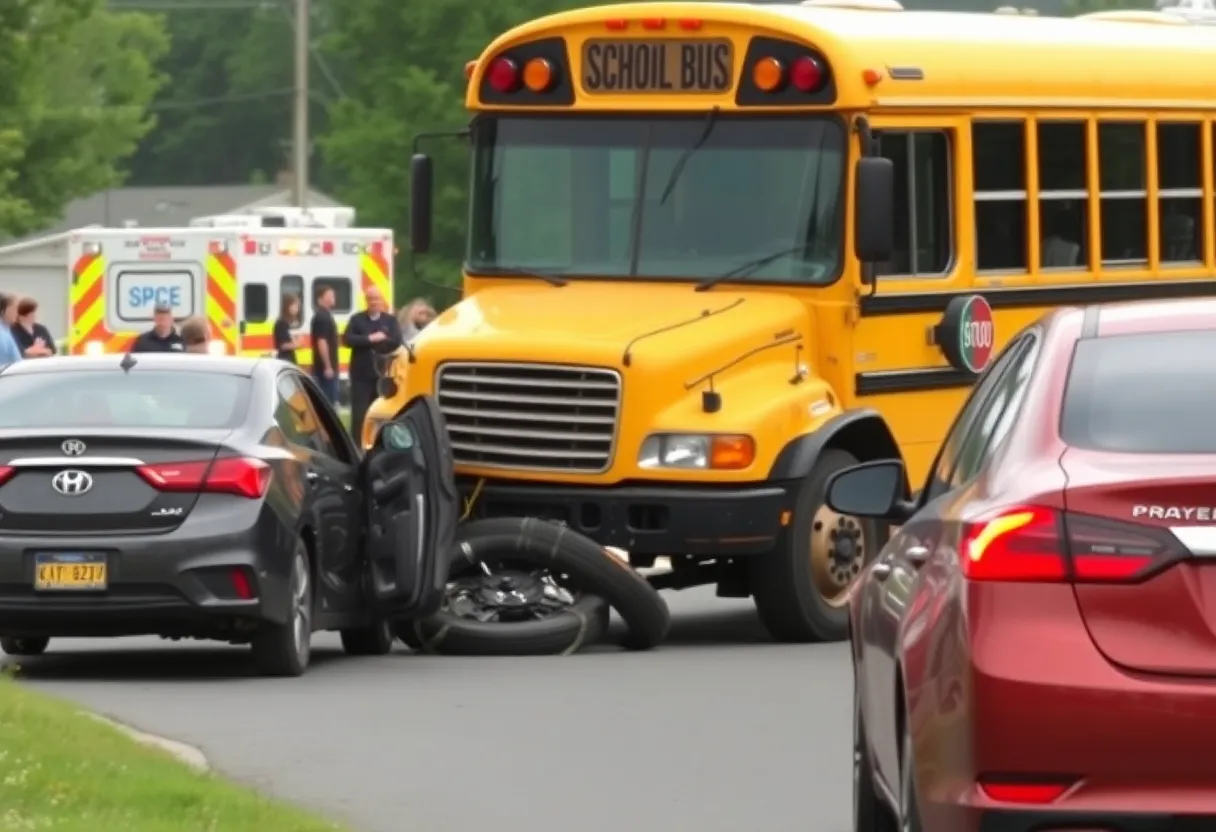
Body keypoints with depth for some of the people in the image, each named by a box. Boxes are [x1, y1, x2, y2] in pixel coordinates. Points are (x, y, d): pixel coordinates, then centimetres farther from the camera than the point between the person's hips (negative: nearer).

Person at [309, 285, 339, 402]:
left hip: (324, 368, 10)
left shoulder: (324, 316, 16)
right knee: (329, 401, -8)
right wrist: (328, 366, -22)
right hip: (326, 367, -10)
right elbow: (321, 342, -22)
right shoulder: (322, 317, -15)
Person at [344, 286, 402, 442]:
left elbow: (396, 342, -5)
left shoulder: (390, 321, 7)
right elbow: (347, 340, -10)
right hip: (361, 375, -2)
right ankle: (356, 446, -1)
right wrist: (370, 339, -17)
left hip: (382, 374, 2)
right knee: (359, 414, -5)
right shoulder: (357, 319, 3)